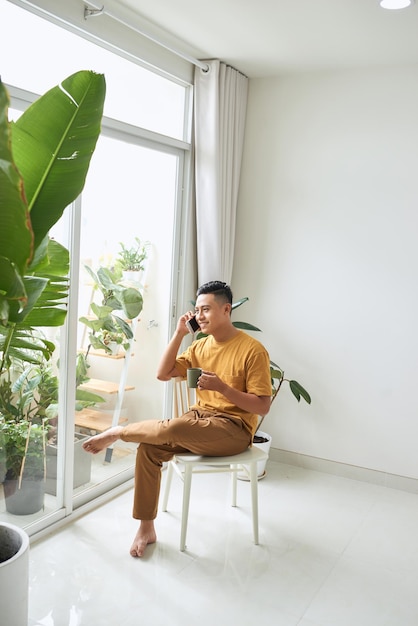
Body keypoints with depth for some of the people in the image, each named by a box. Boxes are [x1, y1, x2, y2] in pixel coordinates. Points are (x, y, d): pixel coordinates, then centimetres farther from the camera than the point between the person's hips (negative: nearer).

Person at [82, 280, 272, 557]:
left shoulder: (253, 350, -13)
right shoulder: (201, 345, 9)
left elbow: (263, 406, -14)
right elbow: (163, 374, 6)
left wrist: (221, 387, -25)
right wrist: (179, 334, -3)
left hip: (234, 429, -6)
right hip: (199, 418, 7)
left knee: (171, 428, -31)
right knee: (149, 448, -18)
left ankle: (118, 432, -2)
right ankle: (146, 529, -5)